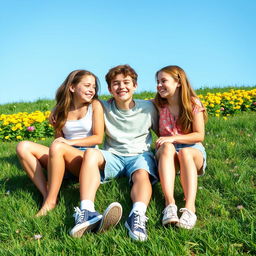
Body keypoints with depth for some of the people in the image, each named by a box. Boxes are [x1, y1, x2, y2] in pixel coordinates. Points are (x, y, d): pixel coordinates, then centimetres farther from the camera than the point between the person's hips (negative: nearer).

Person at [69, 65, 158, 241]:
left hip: (140, 154, 0)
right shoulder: (104, 108, 1)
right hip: (113, 155, 1)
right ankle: (87, 211, -47)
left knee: (142, 175, -35)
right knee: (90, 153, -31)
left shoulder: (148, 107, 2)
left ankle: (138, 215, -62)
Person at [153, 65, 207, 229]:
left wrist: (173, 138, -20)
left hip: (192, 150, -1)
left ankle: (190, 207, -51)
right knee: (167, 147, -35)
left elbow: (199, 135, -9)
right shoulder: (159, 105, 4)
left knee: (184, 152, -37)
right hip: (166, 151, 1)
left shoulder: (193, 104, -4)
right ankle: (170, 203, -51)